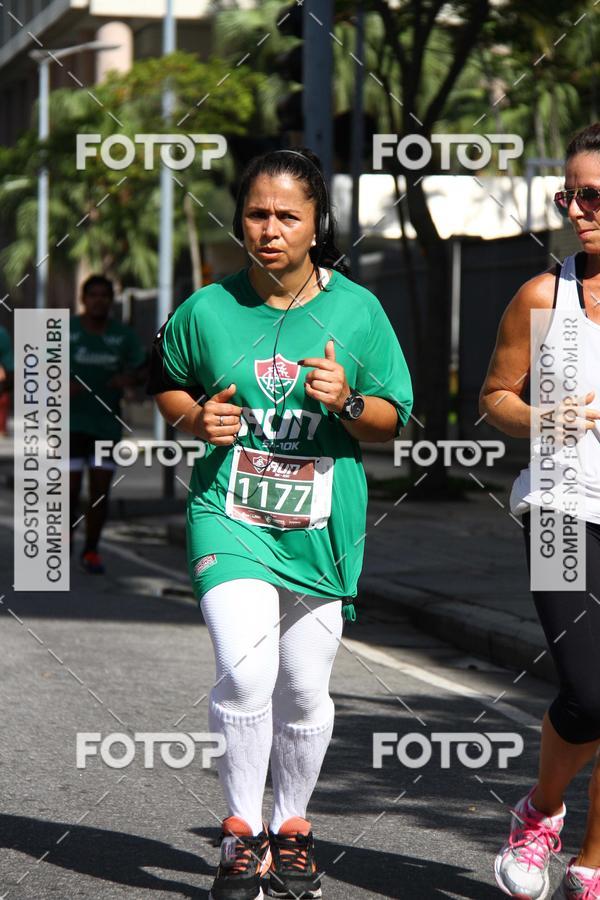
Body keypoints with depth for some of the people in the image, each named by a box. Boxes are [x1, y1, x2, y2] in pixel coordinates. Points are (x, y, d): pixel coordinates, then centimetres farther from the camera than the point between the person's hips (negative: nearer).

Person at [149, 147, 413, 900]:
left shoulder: (356, 309, -1)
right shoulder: (207, 310, -2)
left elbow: (392, 419, 5)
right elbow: (167, 384, 15)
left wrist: (347, 402, -16)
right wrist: (196, 419, -6)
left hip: (321, 527, 1)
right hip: (229, 516, -1)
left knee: (305, 691, 9)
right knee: (245, 671, -19)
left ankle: (291, 828, 31)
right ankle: (241, 832, -3)